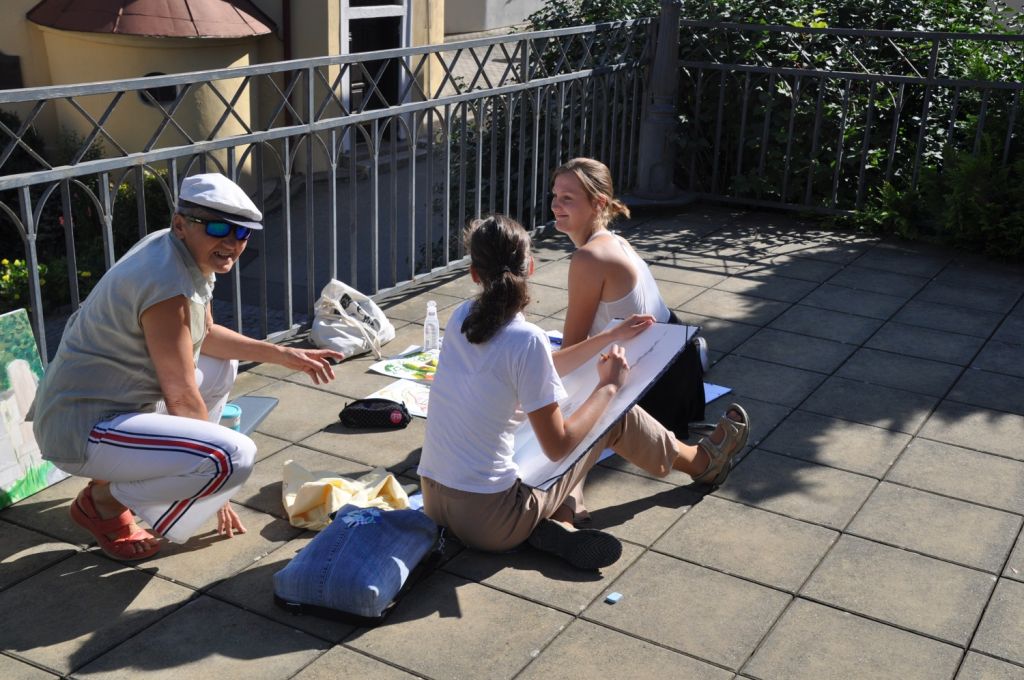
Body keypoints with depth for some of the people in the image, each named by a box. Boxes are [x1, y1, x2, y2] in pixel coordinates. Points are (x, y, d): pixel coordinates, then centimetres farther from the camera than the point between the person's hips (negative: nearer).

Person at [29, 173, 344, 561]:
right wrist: (217, 483, -8)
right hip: (81, 430, -10)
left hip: (116, 398, 10)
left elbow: (205, 335, 20)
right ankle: (106, 500, -4)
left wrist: (282, 355, 13)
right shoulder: (168, 284, -24)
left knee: (221, 366, 27)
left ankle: (127, 474, 19)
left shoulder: (186, 253, 4)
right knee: (236, 456, -27)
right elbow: (181, 398, -18)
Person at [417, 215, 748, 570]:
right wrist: (609, 386, -3)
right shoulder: (527, 340, -21)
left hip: (434, 502, 6)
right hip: (489, 521, -6)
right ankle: (702, 462, 36)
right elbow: (557, 447, -14)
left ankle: (554, 525, 9)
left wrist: (611, 337, 23)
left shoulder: (462, 318, 1)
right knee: (617, 416, 10)